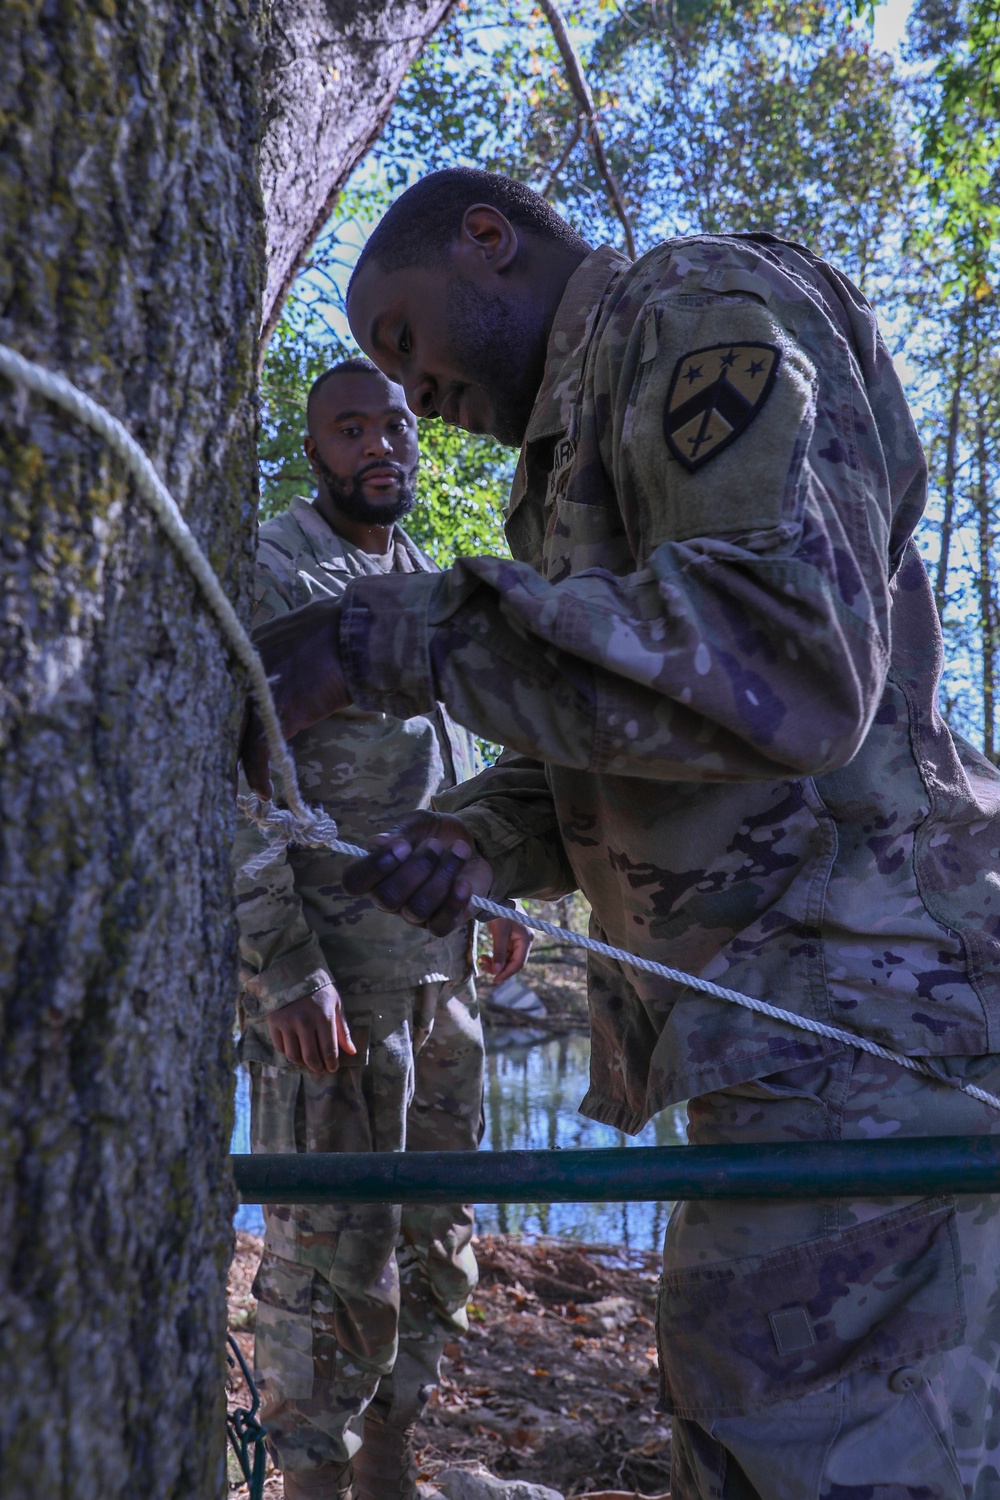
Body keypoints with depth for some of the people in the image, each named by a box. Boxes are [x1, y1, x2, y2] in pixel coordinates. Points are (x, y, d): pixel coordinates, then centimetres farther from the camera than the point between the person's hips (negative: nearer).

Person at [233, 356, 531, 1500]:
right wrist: (284, 965, -20)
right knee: (333, 1253, -1)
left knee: (433, 1240, 14)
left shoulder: (428, 584, 19)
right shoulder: (265, 572, -5)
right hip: (327, 967, -7)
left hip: (438, 964, 8)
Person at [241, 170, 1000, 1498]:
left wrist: (396, 635, -22)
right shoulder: (587, 440, 24)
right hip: (788, 1029, 10)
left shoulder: (699, 308, -6)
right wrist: (474, 840, 1)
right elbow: (591, 756, 22)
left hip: (856, 1010, -10)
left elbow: (787, 653, -24)